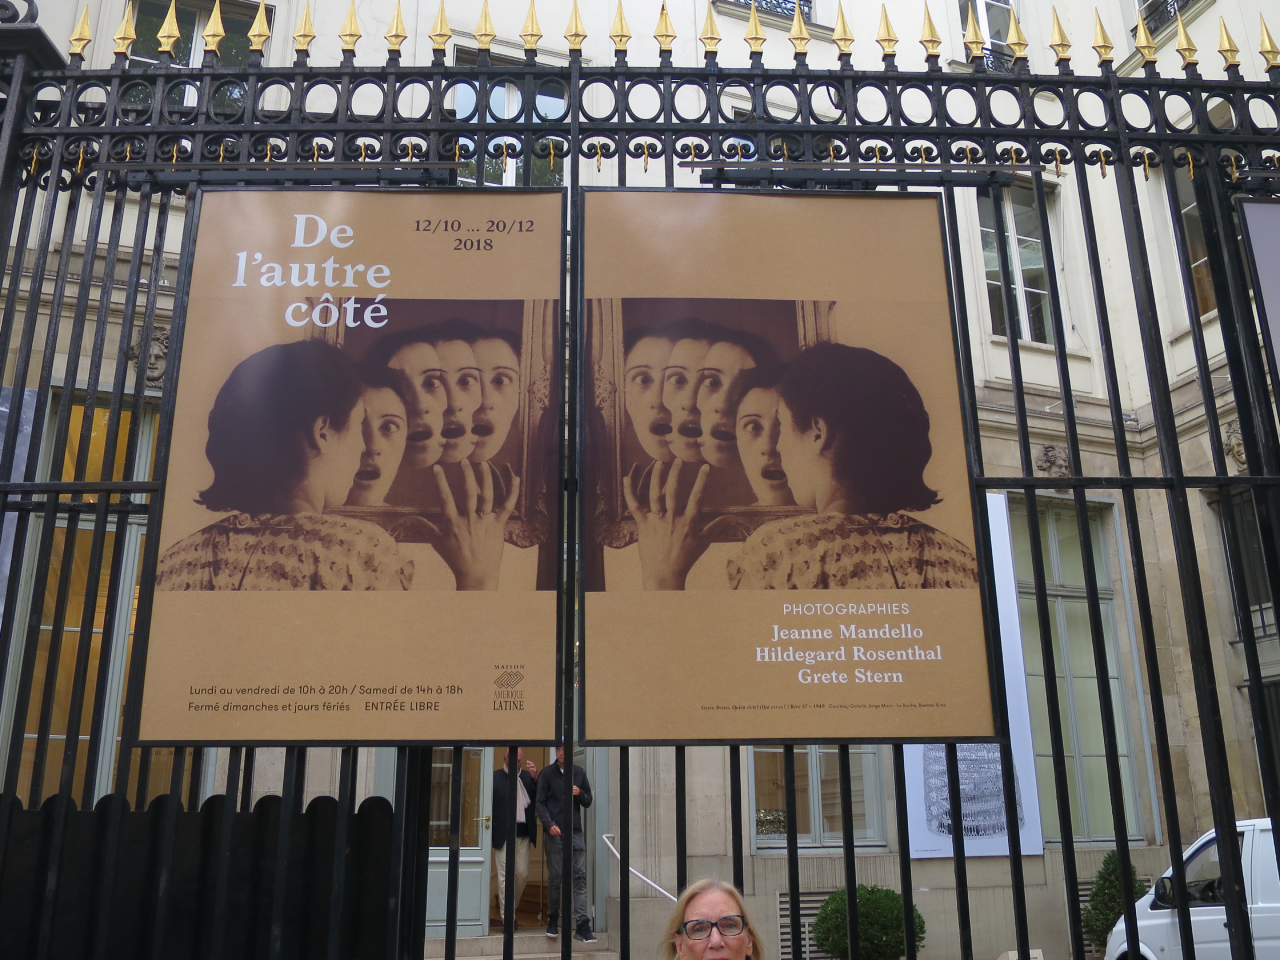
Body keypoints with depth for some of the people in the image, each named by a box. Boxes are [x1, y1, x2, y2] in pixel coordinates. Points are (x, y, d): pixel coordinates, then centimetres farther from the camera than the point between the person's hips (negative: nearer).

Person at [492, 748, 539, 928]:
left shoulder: (528, 777, 9)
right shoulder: (494, 777, -4)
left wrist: (535, 778, -10)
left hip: (524, 834, 4)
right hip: (503, 834, -4)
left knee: (523, 874, 9)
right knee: (506, 876, 0)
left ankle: (510, 908, 29)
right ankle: (507, 917, 8)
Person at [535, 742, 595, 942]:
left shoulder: (580, 773, 11)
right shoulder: (547, 773, 2)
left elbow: (588, 802, 15)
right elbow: (540, 803, -1)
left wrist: (580, 794, -7)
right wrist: (549, 824, -15)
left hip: (576, 832, 2)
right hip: (555, 833, -2)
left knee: (580, 877, -3)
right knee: (555, 877, 3)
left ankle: (582, 925, -4)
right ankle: (553, 920, 20)